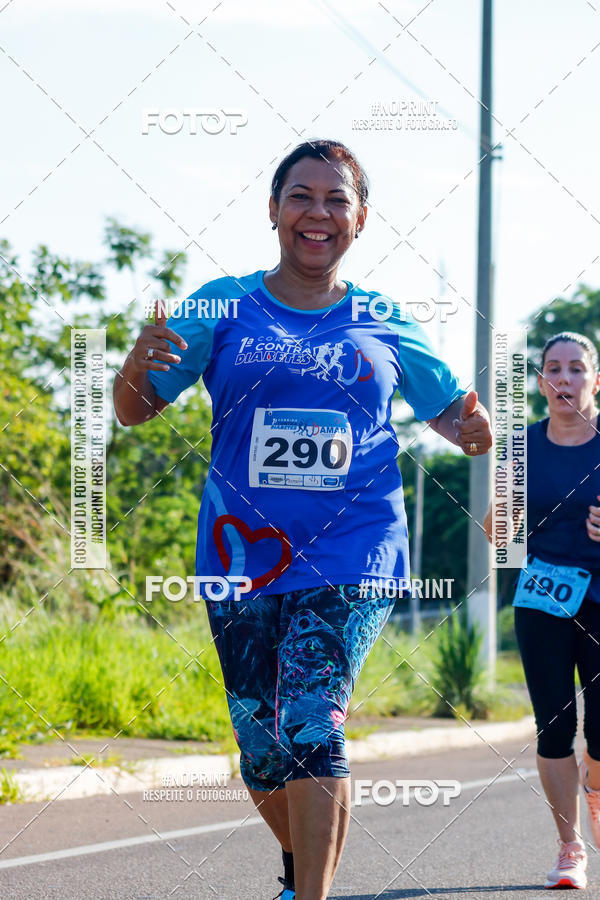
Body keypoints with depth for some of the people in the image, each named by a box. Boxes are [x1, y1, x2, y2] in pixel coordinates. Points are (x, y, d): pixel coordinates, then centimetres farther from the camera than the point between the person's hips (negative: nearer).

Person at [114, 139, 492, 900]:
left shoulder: (385, 327, 6)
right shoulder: (223, 309, 4)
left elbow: (446, 410, 17)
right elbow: (135, 411, 4)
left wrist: (471, 431, -8)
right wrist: (136, 366, -20)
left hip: (350, 557, -1)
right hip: (242, 553, 2)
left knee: (312, 724, -20)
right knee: (263, 752, 7)